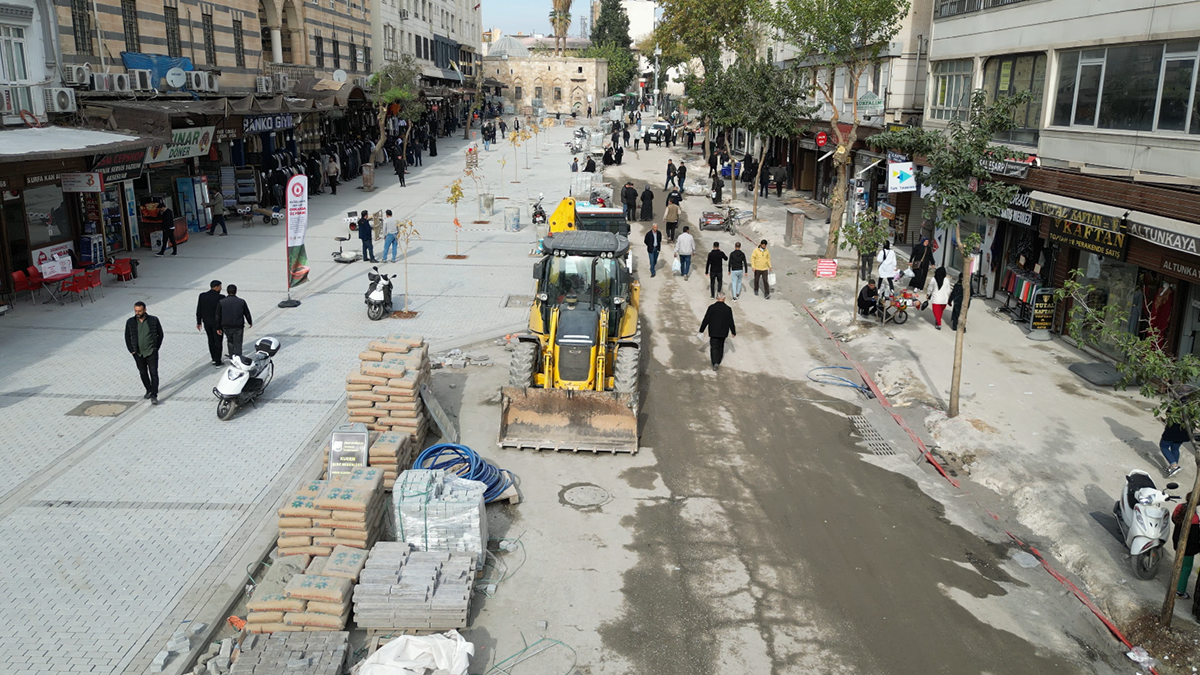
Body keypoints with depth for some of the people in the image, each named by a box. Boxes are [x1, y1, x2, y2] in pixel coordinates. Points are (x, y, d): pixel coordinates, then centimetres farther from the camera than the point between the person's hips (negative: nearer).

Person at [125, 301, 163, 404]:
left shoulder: (154, 320, -9)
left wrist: (156, 348, -1)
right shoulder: (130, 322, -4)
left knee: (153, 374, -7)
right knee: (143, 373, 15)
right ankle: (149, 390, 33)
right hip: (138, 354, 3)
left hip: (151, 353, -3)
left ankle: (154, 396, -8)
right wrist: (131, 350, 2)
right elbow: (127, 337, 7)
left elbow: (160, 334, 2)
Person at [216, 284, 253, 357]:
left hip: (226, 327, 2)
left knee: (230, 342, 22)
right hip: (238, 327, -2)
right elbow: (247, 314, 4)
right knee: (238, 345, 4)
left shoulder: (221, 302, -3)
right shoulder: (242, 302, -5)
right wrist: (250, 322, 22)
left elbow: (218, 316, -2)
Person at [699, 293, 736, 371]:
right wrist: (733, 332, 10)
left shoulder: (711, 307, -10)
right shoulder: (728, 309, -7)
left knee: (714, 347, 4)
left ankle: (715, 363, -11)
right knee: (720, 347, 17)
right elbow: (731, 322, -2)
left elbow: (706, 320, -7)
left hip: (713, 332, -1)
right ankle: (718, 362, 20)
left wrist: (701, 330, 1)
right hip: (723, 332, 2)